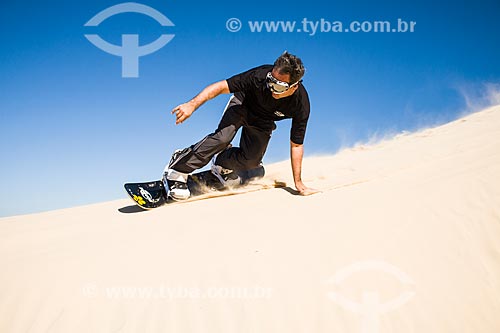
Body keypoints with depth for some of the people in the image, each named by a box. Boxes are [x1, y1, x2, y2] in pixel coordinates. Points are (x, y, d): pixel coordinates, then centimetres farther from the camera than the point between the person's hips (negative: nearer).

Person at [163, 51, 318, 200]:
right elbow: (222, 86, -33)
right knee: (223, 137, -27)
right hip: (242, 104, -2)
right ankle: (177, 169, -15)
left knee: (251, 160, -16)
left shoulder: (301, 105, -31)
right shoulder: (260, 75, -37)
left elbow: (296, 145, -21)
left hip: (262, 123, 2)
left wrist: (298, 183, -19)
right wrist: (192, 104, -46)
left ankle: (223, 165, 17)